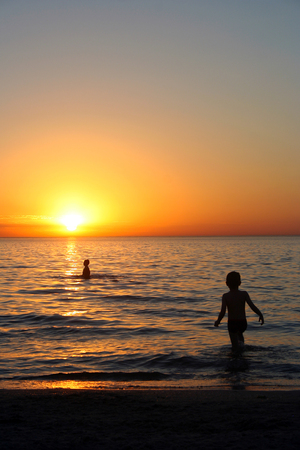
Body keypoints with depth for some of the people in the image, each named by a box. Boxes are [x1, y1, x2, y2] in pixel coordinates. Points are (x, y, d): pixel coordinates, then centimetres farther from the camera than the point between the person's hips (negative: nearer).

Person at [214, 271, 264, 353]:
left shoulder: (225, 296, -9)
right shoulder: (244, 294, -6)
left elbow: (223, 312, -16)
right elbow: (252, 306, -12)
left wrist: (218, 321, 1)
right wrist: (260, 315, 3)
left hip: (232, 323, -1)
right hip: (243, 322, 2)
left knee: (235, 347, 12)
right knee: (240, 333, 35)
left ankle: (237, 348, -16)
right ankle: (241, 342, 11)